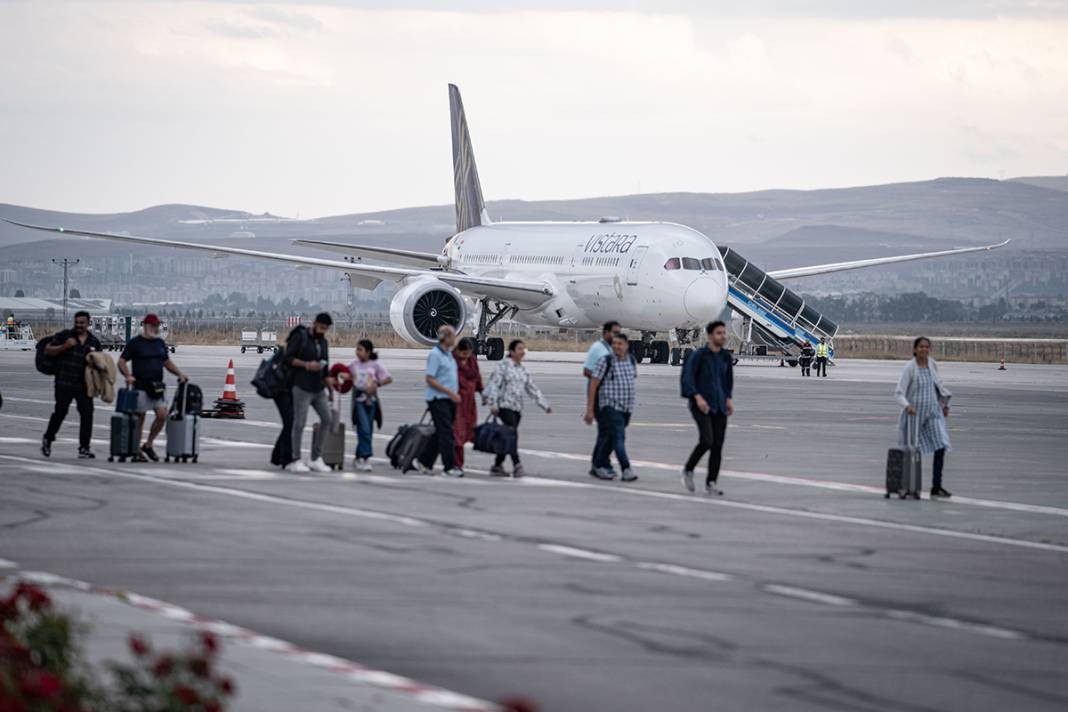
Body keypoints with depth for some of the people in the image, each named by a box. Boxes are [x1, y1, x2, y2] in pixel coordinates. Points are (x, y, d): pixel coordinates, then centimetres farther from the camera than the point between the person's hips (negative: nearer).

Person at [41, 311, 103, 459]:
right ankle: (47, 439, 19)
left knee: (87, 413, -3)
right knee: (60, 411, -3)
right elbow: (47, 351, 1)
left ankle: (84, 448, 3)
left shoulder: (94, 342, 12)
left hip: (84, 385, 3)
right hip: (64, 383, -3)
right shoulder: (64, 335, 2)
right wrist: (64, 346, -13)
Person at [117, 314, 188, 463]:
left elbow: (167, 362, 25)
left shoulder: (160, 343, 16)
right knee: (139, 417, 0)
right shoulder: (135, 343, -2)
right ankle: (136, 451, 8)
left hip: (157, 386, 5)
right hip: (141, 386, -5)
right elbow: (122, 361, -6)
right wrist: (128, 376, -22)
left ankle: (148, 445, 12)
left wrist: (179, 374, 12)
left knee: (162, 415, -6)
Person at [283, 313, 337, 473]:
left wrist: (328, 379, 1)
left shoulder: (323, 343, 16)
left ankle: (316, 459, 2)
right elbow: (288, 358, -9)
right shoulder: (300, 337, -3)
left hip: (318, 389, 6)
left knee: (327, 418, -4)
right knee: (299, 423, -6)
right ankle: (295, 461, 2)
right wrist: (306, 365, -20)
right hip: (302, 387, -6)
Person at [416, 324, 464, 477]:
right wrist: (449, 392, -20)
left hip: (449, 400, 9)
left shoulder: (449, 354, 16)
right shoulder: (435, 354, -12)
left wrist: (455, 395, 15)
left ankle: (424, 462, 19)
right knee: (446, 433, -9)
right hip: (438, 400, -9)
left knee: (440, 434, 11)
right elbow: (430, 379, -17)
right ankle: (450, 467, -7)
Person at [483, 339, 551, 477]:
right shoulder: (503, 366, -3)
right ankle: (516, 465, -25)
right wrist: (493, 403, -18)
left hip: (518, 408, 7)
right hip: (505, 406, -7)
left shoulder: (523, 370, 17)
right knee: (513, 434, -19)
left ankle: (497, 466, 15)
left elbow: (532, 389, 20)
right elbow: (494, 384, -8)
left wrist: (544, 405, 14)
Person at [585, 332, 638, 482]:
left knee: (611, 439, 14)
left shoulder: (632, 361, 7)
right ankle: (626, 470, -22)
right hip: (610, 406, -6)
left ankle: (598, 467, 27)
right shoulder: (605, 361, -10)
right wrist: (589, 410, -11)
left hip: (626, 408, 6)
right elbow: (593, 386, -9)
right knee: (619, 437, -17)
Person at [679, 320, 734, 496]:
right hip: (701, 404, -5)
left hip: (719, 406, 5)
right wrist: (698, 397, -24)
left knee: (718, 445, -2)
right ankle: (688, 470, 3)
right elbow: (687, 378, -11)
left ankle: (711, 484, 3)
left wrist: (729, 399, 6)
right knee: (706, 441, -19)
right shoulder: (698, 355, -8)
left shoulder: (725, 356, 9)